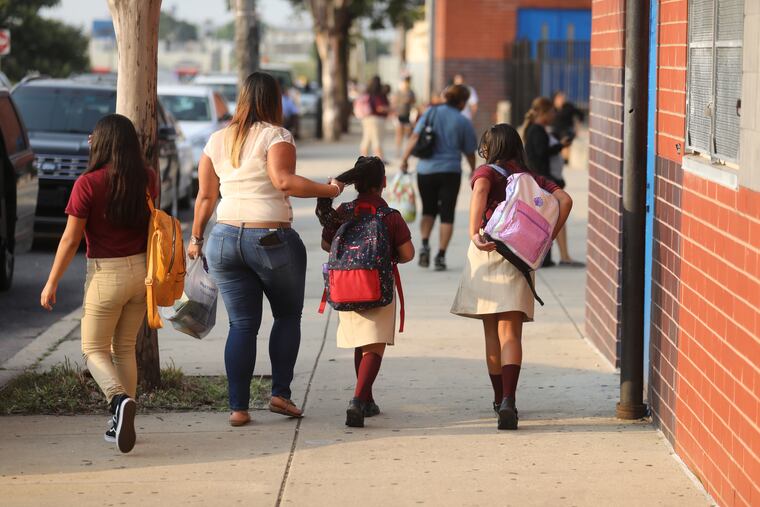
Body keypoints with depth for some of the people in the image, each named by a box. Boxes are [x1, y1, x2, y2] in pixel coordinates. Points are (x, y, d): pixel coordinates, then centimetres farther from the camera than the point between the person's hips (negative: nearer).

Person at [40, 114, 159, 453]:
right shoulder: (147, 179, 0)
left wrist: (51, 283, -3)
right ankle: (120, 423, 18)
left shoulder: (89, 183, -13)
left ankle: (120, 399, -22)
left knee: (94, 349, 6)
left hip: (106, 275, -5)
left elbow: (70, 239, -11)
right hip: (141, 270, 5)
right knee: (125, 348, 18)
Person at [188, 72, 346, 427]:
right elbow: (284, 180, -22)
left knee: (242, 325, 7)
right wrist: (328, 190, -15)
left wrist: (196, 238, 20)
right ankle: (280, 393, 8)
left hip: (225, 238, 4)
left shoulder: (217, 140, 9)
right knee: (288, 316, 15)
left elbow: (205, 196, 10)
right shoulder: (276, 136, -5)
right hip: (272, 239, -4)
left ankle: (238, 407, 2)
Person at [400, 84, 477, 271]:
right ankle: (441, 255, -2)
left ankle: (425, 244, -3)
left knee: (428, 210, 18)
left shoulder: (431, 113, 3)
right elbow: (469, 152, 6)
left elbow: (415, 137, -6)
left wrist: (405, 159, -4)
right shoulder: (464, 122, -1)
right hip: (450, 172, -2)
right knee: (447, 214, 5)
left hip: (426, 170, 2)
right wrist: (473, 170, 22)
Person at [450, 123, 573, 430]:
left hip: (487, 253, -1)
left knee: (491, 332, 14)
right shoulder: (533, 179, 15)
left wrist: (474, 232, -27)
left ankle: (499, 398, 23)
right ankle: (508, 400, -26)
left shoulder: (486, 172, 5)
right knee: (510, 333, -6)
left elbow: (480, 190, -18)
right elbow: (565, 200, 3)